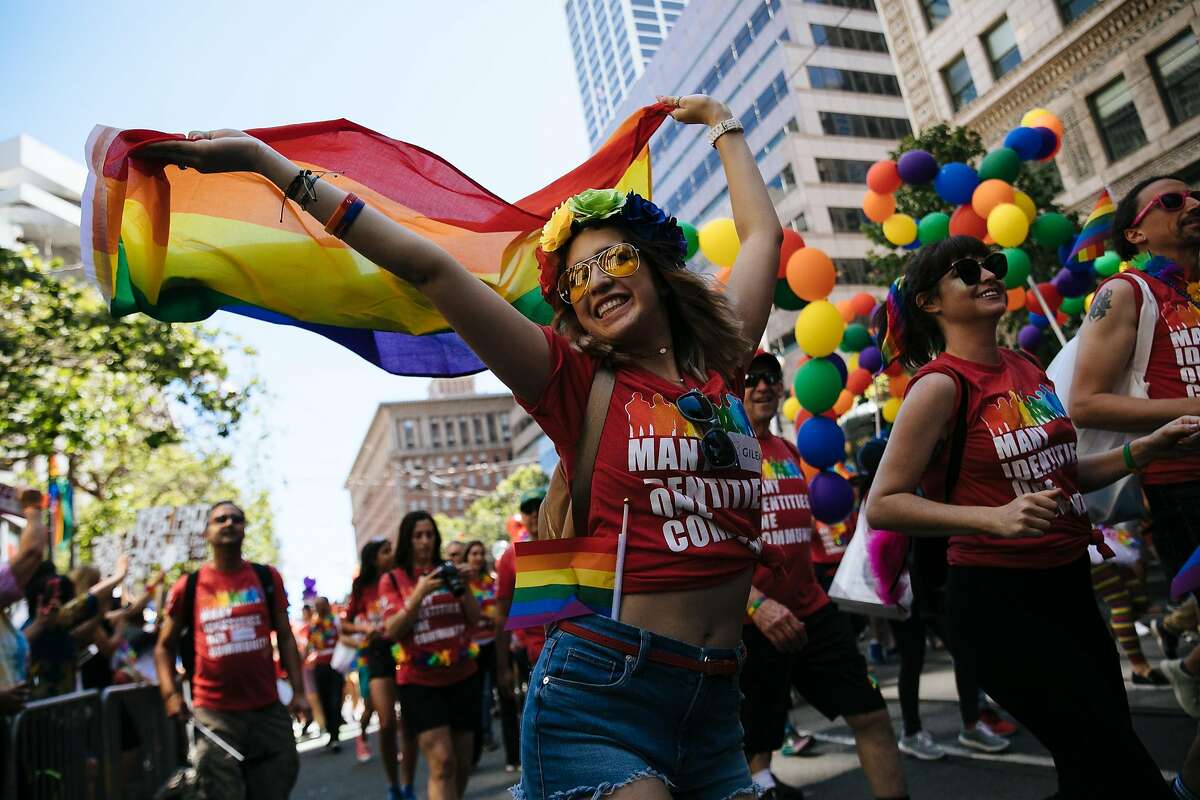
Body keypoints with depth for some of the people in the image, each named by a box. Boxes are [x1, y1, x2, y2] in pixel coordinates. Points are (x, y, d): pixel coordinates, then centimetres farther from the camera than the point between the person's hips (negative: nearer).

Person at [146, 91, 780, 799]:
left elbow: (763, 233, 21)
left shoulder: (721, 368, 8)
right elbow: (429, 269, -6)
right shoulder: (576, 381, -2)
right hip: (599, 694, -4)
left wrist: (722, 122, 32)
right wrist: (266, 161, -6)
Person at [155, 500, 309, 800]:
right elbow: (165, 646, 9)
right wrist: (170, 693, -5)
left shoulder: (267, 578, 3)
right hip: (214, 713, -1)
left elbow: (285, 638, 6)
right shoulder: (188, 586, 0)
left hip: (268, 709, 2)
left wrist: (298, 691, 0)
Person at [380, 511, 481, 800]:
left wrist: (463, 587, -11)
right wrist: (419, 594, -19)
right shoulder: (392, 580, 0)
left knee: (462, 763, 10)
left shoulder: (448, 570, 7)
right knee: (442, 763, -13)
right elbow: (392, 632, -8)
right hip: (420, 681, -3)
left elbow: (474, 620, 5)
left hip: (463, 676, 4)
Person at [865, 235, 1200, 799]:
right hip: (997, 602, -8)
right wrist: (995, 518, -29)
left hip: (1068, 586, 8)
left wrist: (1148, 448, 7)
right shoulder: (941, 384, -16)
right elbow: (882, 506, -20)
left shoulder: (1026, 369, 9)